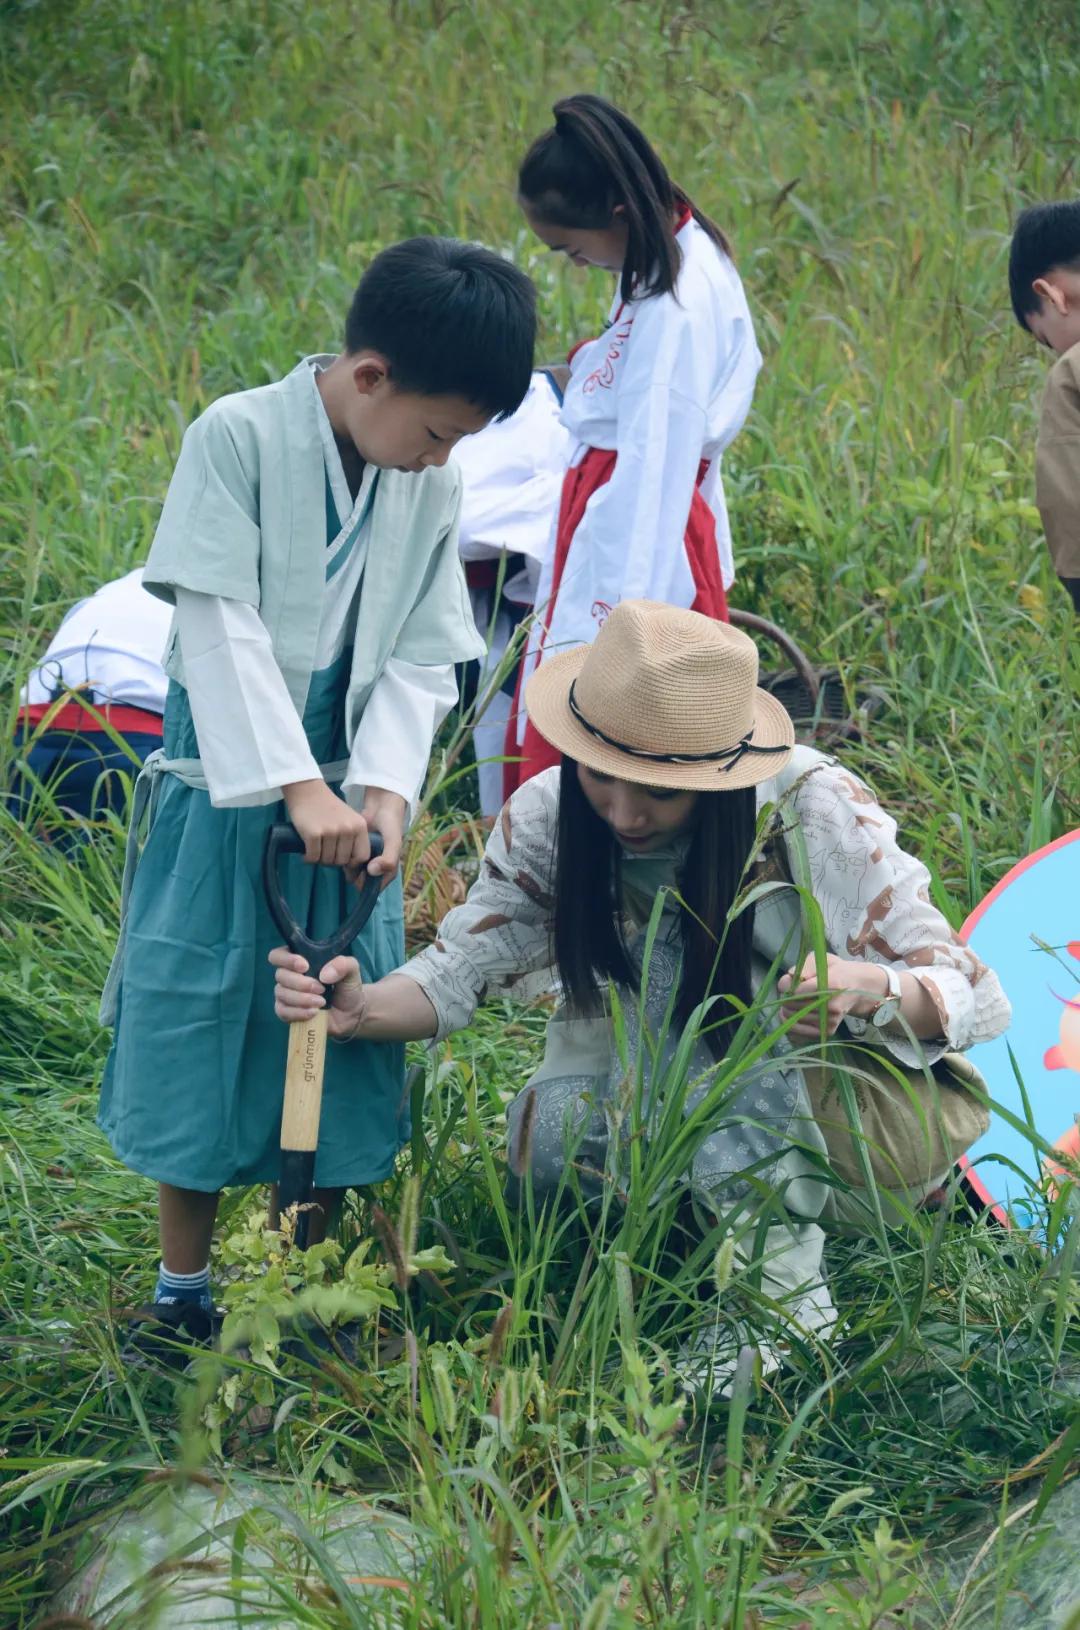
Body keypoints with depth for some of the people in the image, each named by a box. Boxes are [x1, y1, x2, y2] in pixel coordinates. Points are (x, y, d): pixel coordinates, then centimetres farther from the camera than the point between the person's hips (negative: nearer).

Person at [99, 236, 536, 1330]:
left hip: (347, 796, 4)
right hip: (230, 787, -4)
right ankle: (184, 1284, 17)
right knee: (201, 1023, 3)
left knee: (334, 1033, 8)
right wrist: (295, 786, -23)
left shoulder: (432, 487, 1)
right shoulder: (239, 438, -14)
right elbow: (221, 626, -18)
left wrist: (384, 789, -16)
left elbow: (422, 660, 1)